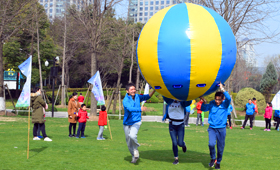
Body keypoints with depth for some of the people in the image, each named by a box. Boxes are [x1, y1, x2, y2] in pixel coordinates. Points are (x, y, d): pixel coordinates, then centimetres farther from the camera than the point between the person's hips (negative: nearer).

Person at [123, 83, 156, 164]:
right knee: (129, 142, 8)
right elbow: (130, 108, -35)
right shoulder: (125, 101, -17)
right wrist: (140, 109, -51)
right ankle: (134, 156, 30)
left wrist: (154, 90, 0)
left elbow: (147, 97, 16)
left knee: (132, 136, -28)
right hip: (127, 123, -1)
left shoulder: (137, 97, 0)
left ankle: (136, 150, -3)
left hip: (136, 122, 1)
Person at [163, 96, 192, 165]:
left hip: (180, 126, -1)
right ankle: (176, 158, 11)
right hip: (172, 126, 2)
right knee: (174, 143, -2)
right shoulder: (169, 101, 0)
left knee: (180, 143, -3)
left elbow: (188, 102, -26)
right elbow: (164, 96, -15)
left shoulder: (182, 102, -6)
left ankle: (183, 144, 34)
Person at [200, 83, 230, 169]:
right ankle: (213, 158, 7)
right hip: (212, 128, 1)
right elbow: (203, 109, 7)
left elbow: (229, 98, -26)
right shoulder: (212, 104, -1)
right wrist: (204, 102, -12)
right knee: (211, 144, -20)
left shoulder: (225, 104, -6)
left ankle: (218, 162, 32)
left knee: (220, 148, 7)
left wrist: (222, 89, -31)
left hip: (221, 129, 0)